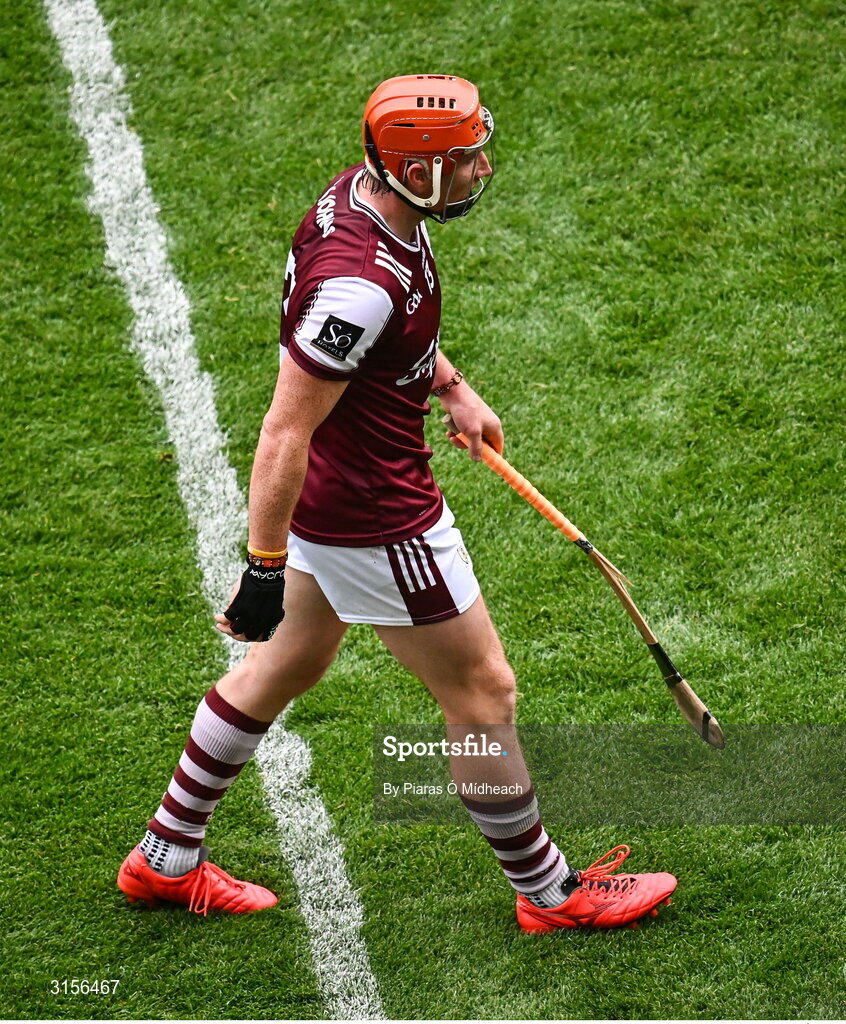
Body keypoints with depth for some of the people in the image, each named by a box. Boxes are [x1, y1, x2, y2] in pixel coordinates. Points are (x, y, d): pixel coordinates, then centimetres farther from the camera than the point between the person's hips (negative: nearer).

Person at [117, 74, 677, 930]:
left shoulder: (363, 192, -5)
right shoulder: (359, 283, -34)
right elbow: (285, 434, -29)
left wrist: (452, 388, 16)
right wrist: (265, 566, -24)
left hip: (327, 497, 10)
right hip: (372, 521, -10)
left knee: (289, 664, 25)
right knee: (482, 692, 7)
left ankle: (165, 858, 38)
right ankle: (550, 893, 27)